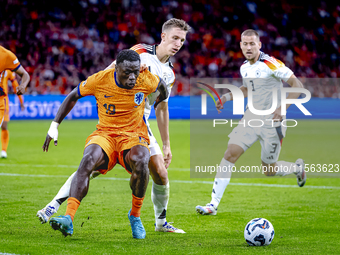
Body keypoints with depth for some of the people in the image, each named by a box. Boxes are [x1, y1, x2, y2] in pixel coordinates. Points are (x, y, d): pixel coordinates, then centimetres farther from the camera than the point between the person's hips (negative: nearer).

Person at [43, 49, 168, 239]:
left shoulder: (147, 81, -9)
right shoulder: (100, 80, -11)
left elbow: (162, 85, 16)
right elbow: (73, 96, 6)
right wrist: (55, 125, 5)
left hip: (134, 135, 0)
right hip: (105, 134, 0)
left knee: (141, 163, -34)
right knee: (89, 159, -33)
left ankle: (135, 215, -8)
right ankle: (69, 218, -42)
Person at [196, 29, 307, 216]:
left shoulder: (271, 64, -16)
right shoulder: (244, 67, 7)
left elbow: (297, 85, -15)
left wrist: (282, 108, -24)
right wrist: (226, 97, 14)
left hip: (271, 121, -6)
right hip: (251, 117, 6)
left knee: (269, 171, 3)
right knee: (230, 153, -12)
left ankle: (297, 168, 37)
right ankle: (213, 204, -11)